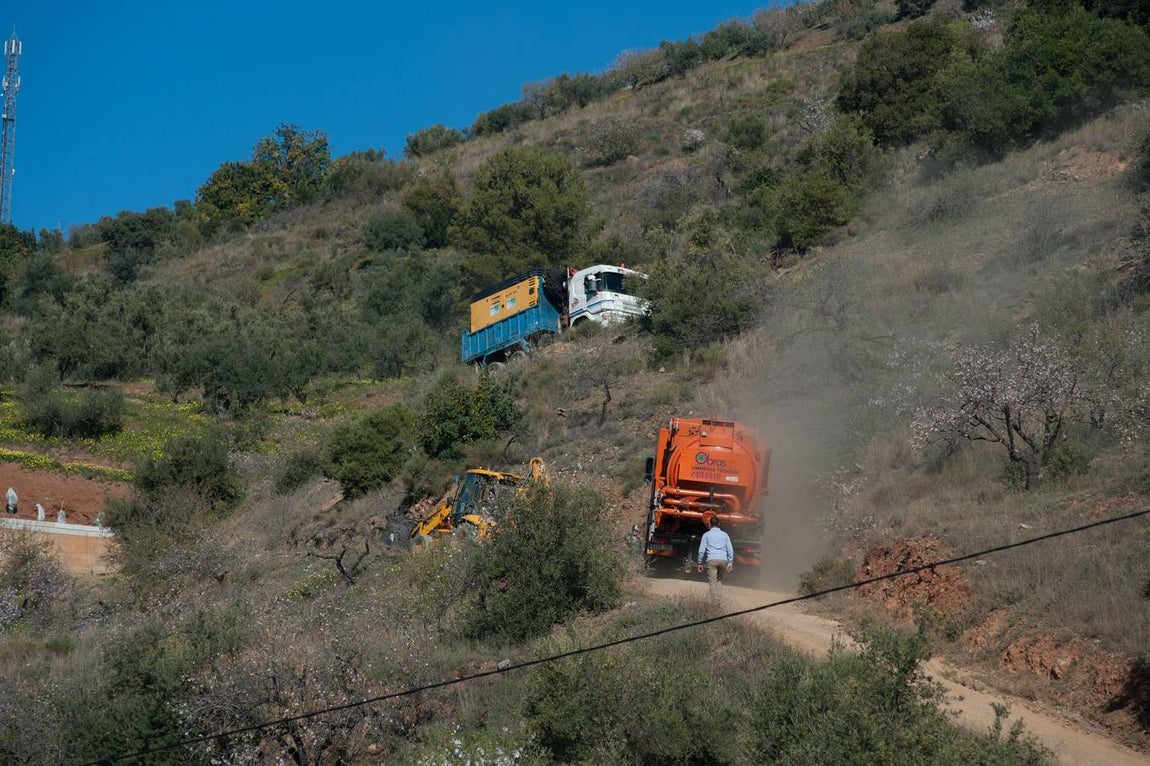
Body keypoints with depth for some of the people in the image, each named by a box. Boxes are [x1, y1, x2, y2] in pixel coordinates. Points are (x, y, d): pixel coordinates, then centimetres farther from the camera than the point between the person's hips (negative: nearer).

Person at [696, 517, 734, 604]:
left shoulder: (707, 535, 9)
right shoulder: (724, 535, 16)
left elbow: (702, 550, 4)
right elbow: (730, 549, 9)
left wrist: (700, 563, 10)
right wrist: (730, 563, 9)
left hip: (711, 560, -3)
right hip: (723, 559, 3)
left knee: (712, 582, -4)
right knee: (719, 580, 16)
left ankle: (715, 601, -14)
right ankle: (719, 599, 5)